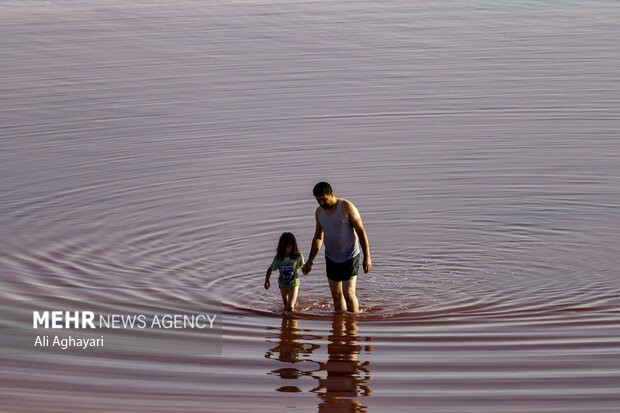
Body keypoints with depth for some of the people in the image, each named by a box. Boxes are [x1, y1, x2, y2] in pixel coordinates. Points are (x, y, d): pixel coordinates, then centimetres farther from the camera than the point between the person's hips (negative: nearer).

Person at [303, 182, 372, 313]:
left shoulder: (347, 207, -14)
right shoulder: (319, 212, 3)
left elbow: (361, 232, -13)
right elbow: (318, 237, 14)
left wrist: (367, 257, -16)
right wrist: (310, 261, 5)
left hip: (350, 256, -6)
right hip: (331, 258, 6)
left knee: (349, 293, -12)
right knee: (336, 295, 8)